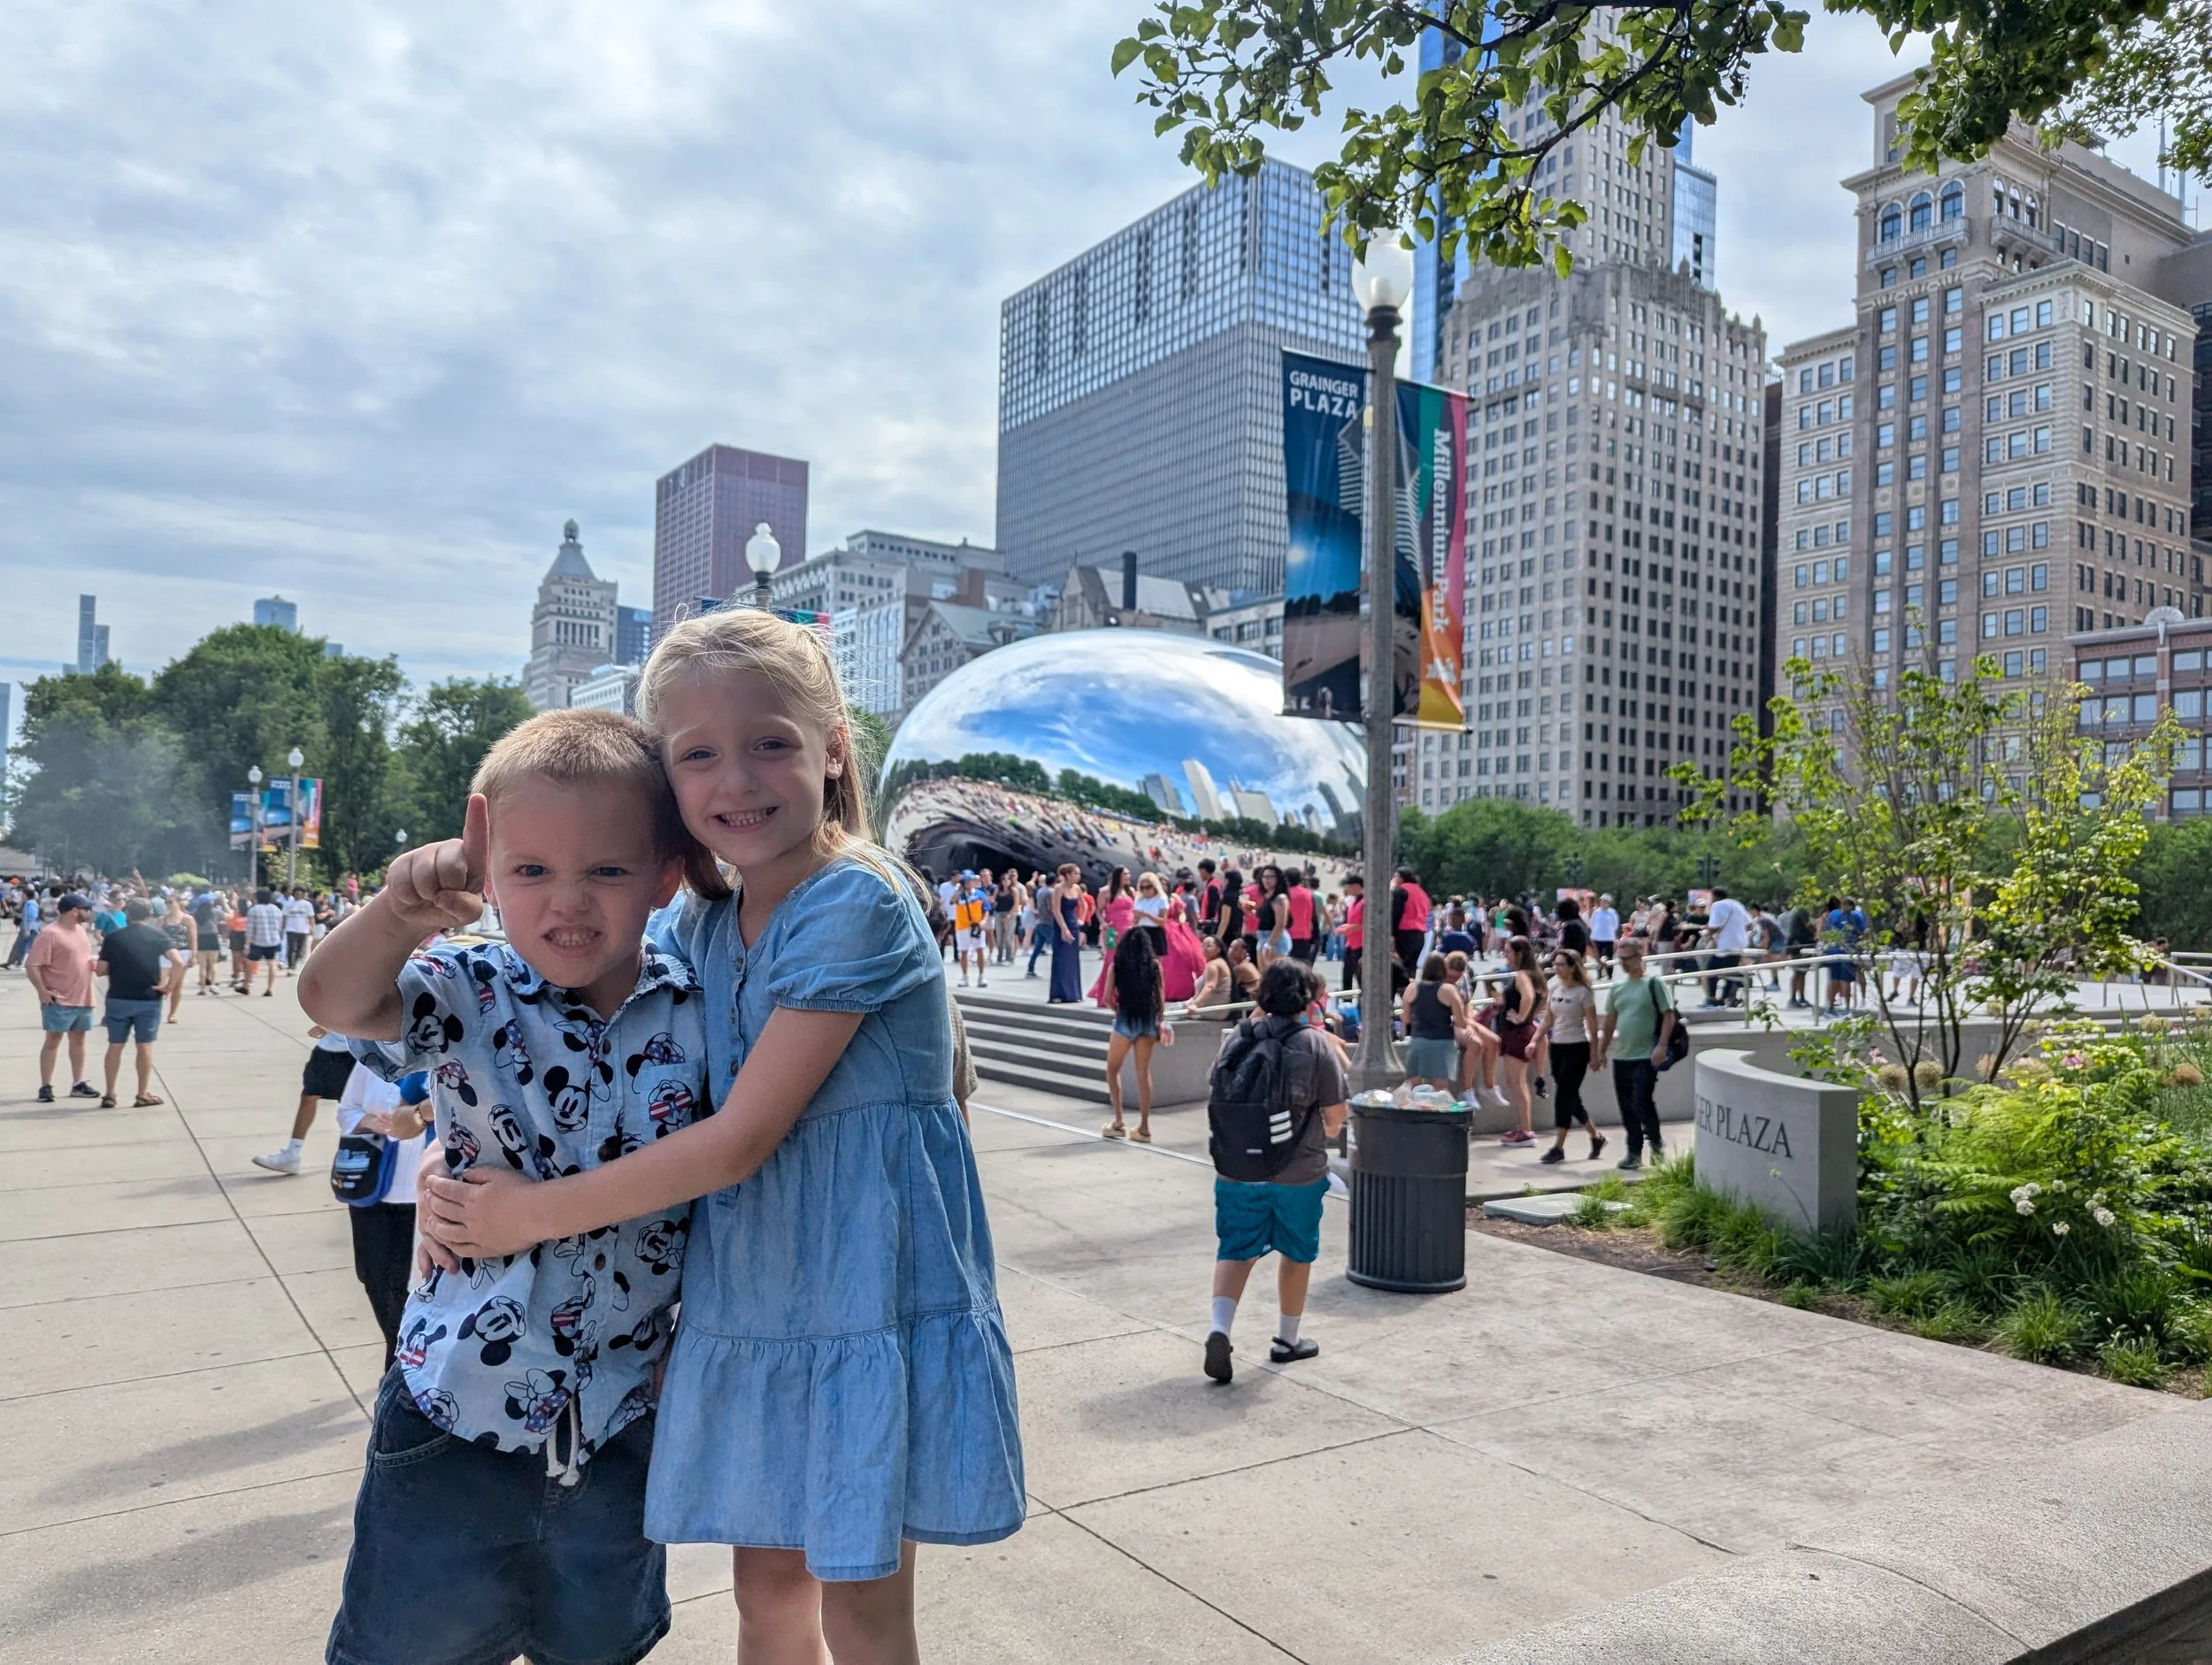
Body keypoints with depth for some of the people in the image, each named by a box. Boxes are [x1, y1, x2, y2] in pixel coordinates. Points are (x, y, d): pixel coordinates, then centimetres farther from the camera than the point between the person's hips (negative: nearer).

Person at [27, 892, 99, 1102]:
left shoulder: (81, 930, 11)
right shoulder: (50, 933, -16)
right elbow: (32, 965, -18)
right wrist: (42, 992, -20)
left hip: (82, 998, 8)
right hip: (60, 1000, -8)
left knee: (78, 1039, 12)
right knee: (53, 1040, -1)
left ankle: (78, 1084, 19)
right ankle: (45, 1086, 5)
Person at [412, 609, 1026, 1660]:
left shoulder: (855, 902, -21)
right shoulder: (699, 925, 4)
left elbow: (740, 1139, -21)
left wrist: (534, 1211, -13)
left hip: (869, 1294, -6)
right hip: (748, 1305, 7)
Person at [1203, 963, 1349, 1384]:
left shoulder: (1238, 1039, 0)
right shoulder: (1317, 1045, -11)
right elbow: (1336, 1116, -8)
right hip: (1299, 1171, -2)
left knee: (1235, 1250, 10)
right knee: (1297, 1253, 17)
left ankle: (1218, 1327, -11)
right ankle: (1287, 1339, 30)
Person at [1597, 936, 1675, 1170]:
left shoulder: (1653, 983, -5)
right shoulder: (1617, 985, 11)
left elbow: (1668, 1016, -8)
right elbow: (1610, 1021, 16)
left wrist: (1661, 1046, -18)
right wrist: (1602, 1051, 14)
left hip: (1646, 1056, -6)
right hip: (1621, 1056, 6)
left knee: (1642, 1102, -11)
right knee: (1627, 1107, 8)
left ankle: (1656, 1143, 12)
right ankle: (1634, 1153, 17)